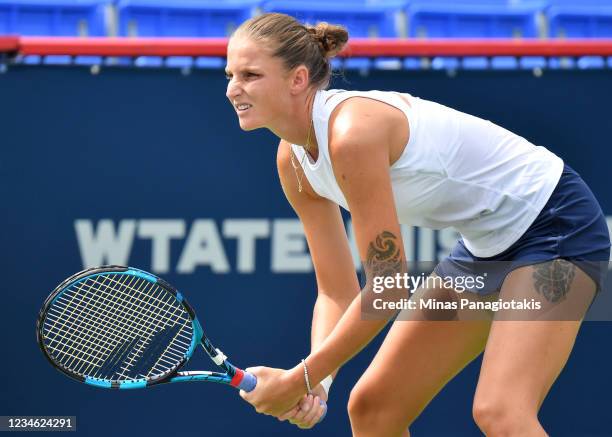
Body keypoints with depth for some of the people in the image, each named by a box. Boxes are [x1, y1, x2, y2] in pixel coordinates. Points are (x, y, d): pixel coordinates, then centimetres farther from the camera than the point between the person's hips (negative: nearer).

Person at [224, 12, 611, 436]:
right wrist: (312, 382, -16)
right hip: (486, 242, 9)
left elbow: (388, 289, -25)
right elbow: (337, 293, 2)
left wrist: (302, 378, -18)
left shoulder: (353, 132, -29)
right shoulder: (294, 161, -2)